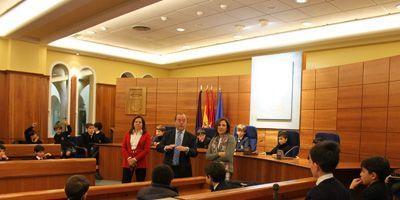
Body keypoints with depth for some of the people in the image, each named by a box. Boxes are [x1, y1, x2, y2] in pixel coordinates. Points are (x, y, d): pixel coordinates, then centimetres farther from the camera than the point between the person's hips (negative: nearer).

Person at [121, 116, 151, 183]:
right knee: (125, 183, 1)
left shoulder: (146, 135, 1)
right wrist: (128, 158, -10)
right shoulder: (127, 134, 10)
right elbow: (123, 148, 6)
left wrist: (135, 159, -13)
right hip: (127, 162, 2)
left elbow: (147, 150, -7)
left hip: (140, 163, -2)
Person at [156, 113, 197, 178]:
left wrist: (186, 149, -24)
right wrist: (166, 147, -19)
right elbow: (158, 147, 2)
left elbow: (195, 153, -5)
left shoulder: (191, 137, 3)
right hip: (168, 168, 1)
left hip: (183, 170, -1)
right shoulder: (167, 134, 7)